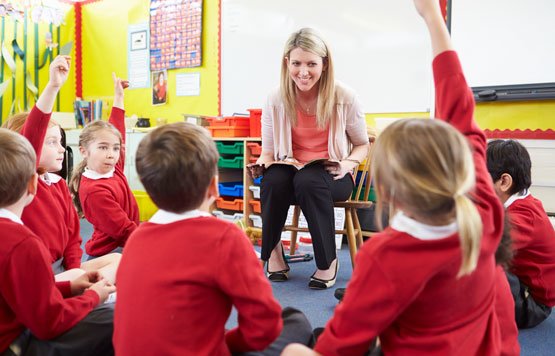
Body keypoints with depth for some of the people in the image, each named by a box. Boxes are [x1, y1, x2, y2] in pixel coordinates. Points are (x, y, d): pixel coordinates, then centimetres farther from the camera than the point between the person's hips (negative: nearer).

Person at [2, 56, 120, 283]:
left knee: (117, 259, 1)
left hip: (61, 268, 8)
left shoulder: (59, 183, 8)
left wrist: (75, 270, -4)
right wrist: (53, 86, -41)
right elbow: (31, 135, -31)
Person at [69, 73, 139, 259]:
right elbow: (124, 231, -21)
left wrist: (119, 96, 23)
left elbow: (115, 130, 18)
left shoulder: (113, 170, 4)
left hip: (124, 246, 10)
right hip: (107, 253, -10)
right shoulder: (94, 190, -20)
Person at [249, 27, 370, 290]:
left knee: (308, 180, -37)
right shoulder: (276, 101, -3)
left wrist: (348, 164, -15)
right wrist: (262, 164, -18)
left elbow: (362, 145, 6)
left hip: (331, 177, -1)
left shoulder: (344, 98, -6)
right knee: (273, 179, -34)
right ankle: (273, 252, -11)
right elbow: (268, 152, 6)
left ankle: (328, 260, -18)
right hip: (289, 172, 2)